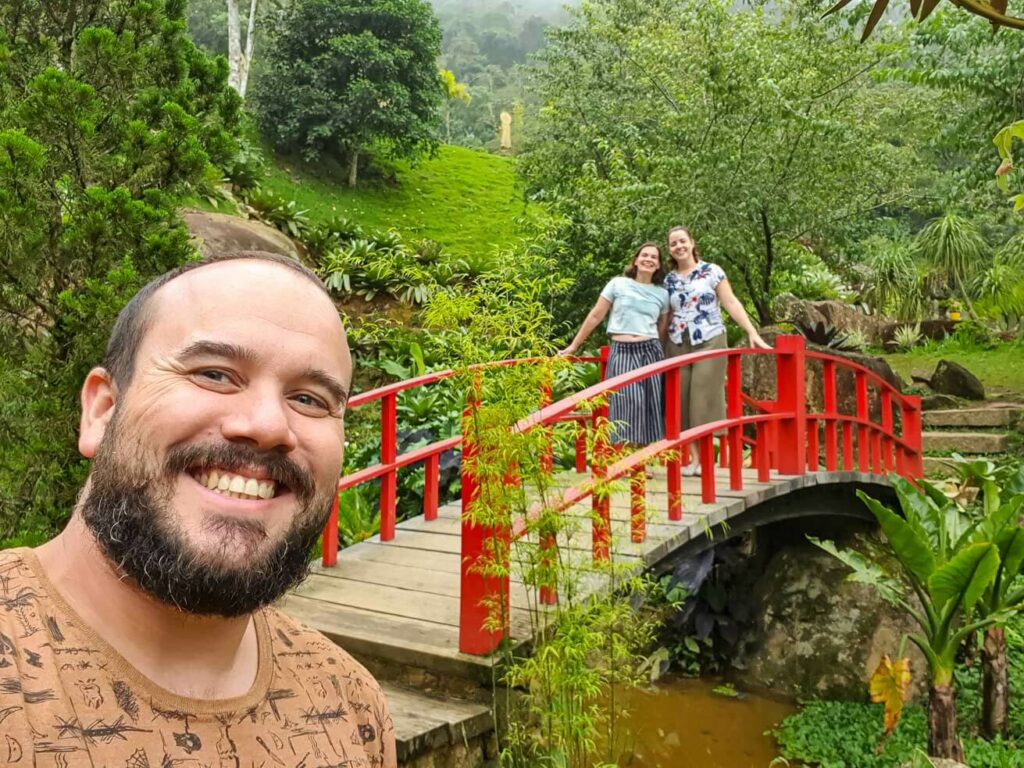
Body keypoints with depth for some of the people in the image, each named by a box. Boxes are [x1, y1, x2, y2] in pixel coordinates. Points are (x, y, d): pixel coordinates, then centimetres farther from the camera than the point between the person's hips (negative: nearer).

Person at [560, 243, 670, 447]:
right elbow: (595, 316, 5)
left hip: (650, 351, 3)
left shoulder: (662, 294, 12)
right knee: (627, 401, -15)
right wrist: (573, 346, 5)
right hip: (622, 351, -3)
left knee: (652, 403, -1)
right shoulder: (618, 284, 4)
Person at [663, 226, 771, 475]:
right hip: (677, 345, 3)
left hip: (710, 342, -3)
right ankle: (693, 458, 9)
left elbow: (731, 303, -3)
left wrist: (753, 333, -10)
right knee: (683, 401, 1)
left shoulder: (711, 271, 1)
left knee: (705, 399, -4)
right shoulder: (668, 280, 10)